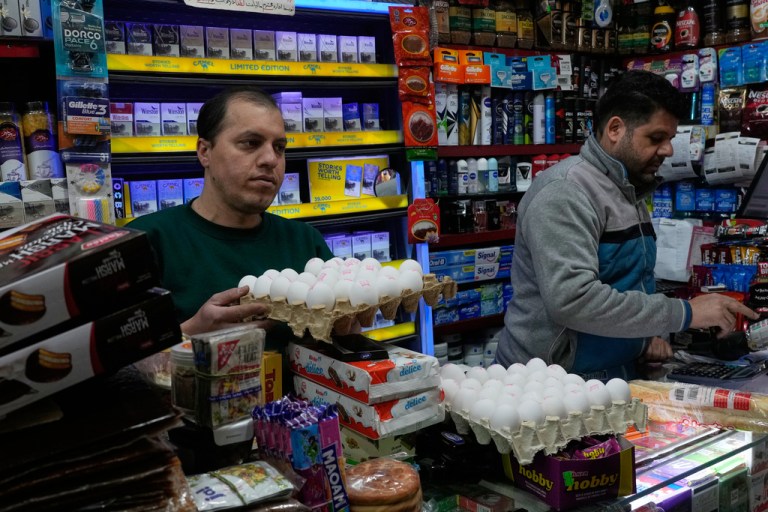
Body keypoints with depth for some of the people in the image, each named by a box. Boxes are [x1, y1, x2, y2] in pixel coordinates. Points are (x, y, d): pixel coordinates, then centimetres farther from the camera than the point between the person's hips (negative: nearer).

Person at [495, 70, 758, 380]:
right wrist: (683, 313, -20)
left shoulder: (630, 194, 13)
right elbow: (572, 299, -27)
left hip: (615, 374, 8)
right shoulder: (564, 191, -16)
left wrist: (645, 335, 6)